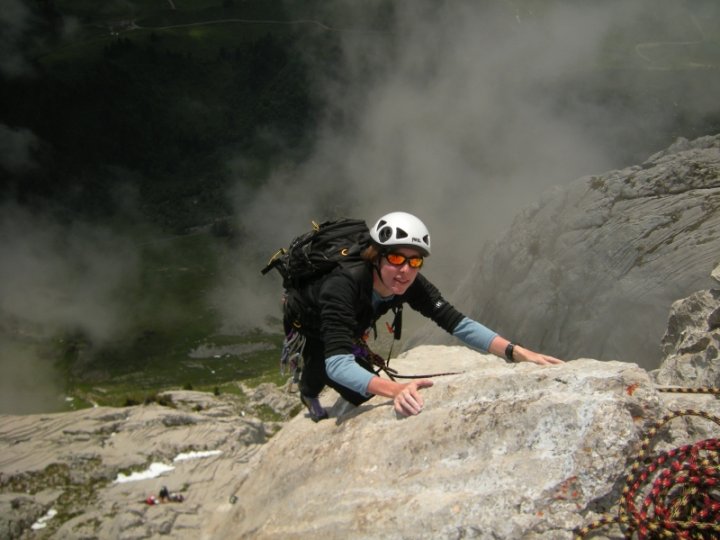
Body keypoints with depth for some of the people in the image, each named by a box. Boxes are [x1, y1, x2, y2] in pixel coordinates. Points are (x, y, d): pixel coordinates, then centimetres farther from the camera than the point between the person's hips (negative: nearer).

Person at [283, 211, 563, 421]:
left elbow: (457, 322, -32)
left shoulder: (412, 285, -30)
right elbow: (336, 363, -56)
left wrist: (518, 352, -46)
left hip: (344, 330, 5)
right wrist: (396, 389, -72)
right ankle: (308, 393, 14)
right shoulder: (342, 286, -47)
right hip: (306, 325, -5)